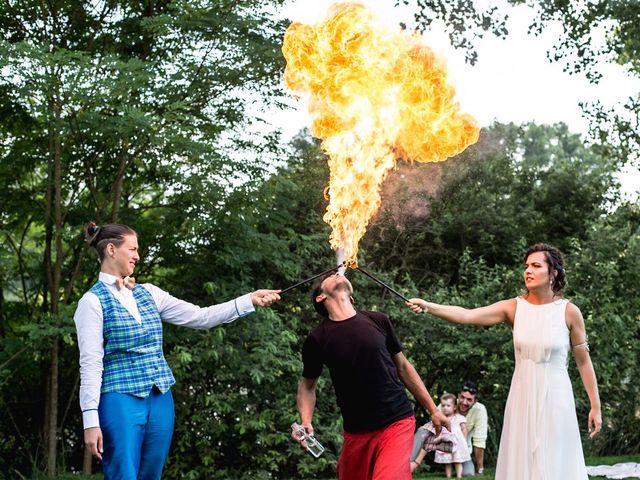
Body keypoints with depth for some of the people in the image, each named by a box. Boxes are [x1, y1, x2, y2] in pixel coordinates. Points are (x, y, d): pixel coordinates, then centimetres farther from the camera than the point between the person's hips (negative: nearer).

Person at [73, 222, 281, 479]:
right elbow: (91, 364, -10)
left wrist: (250, 300, 1)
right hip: (121, 401, -6)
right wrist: (91, 420, -15)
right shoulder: (93, 301, -5)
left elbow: (200, 317, 10)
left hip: (160, 400, 6)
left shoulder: (148, 293, 13)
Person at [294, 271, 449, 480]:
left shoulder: (378, 321, 1)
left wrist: (433, 410, 12)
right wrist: (306, 422, -9)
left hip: (397, 422, -1)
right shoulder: (317, 339, -3)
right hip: (356, 431, 1)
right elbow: (307, 385, 9)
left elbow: (402, 366, 11)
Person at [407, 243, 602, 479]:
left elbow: (584, 361, 1)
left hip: (555, 398, -2)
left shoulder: (569, 311, -5)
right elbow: (467, 315, -12)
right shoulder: (514, 307, -1)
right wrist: (428, 306, -26)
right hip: (522, 397, 2)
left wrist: (596, 406, 2)